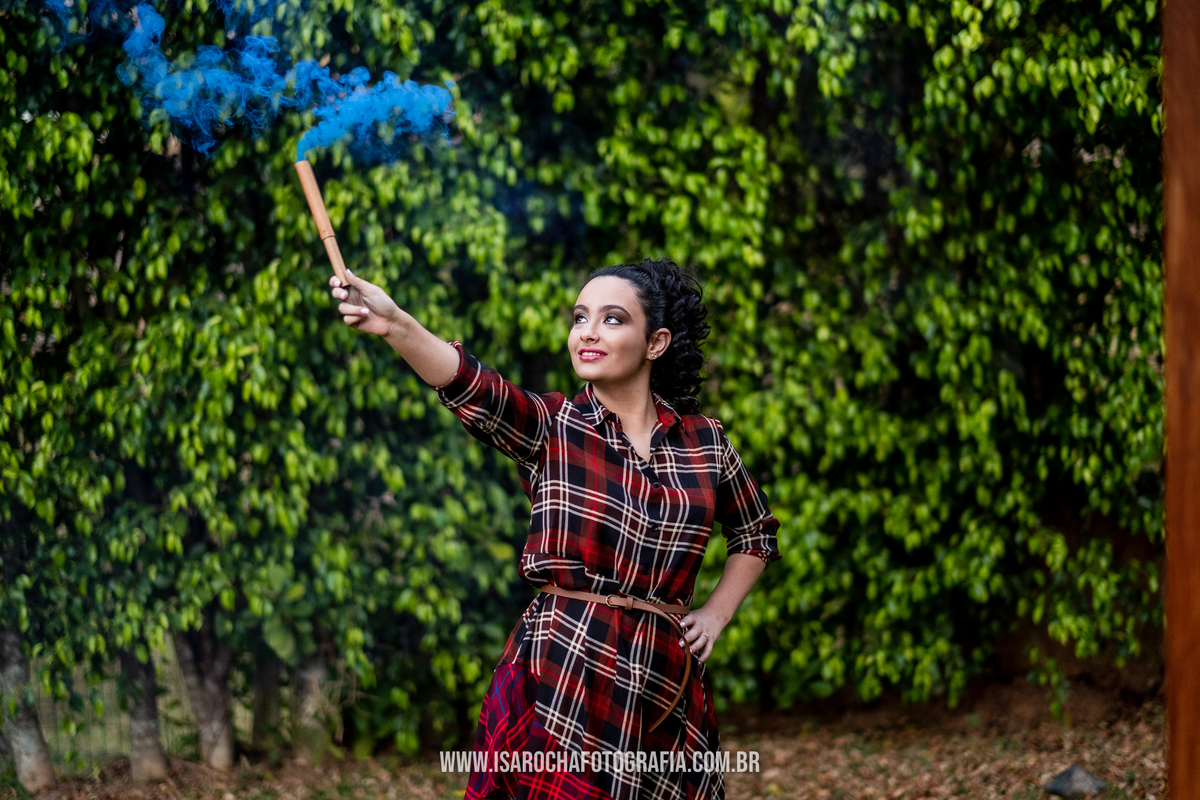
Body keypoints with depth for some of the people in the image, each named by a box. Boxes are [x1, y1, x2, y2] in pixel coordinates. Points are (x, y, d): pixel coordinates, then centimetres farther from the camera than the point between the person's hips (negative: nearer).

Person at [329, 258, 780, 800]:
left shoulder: (705, 441, 6)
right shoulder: (549, 429, -1)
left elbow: (756, 532, 23)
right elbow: (471, 387, -21)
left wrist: (716, 614, 9)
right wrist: (395, 326, -39)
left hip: (665, 682, 3)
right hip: (563, 673, -2)